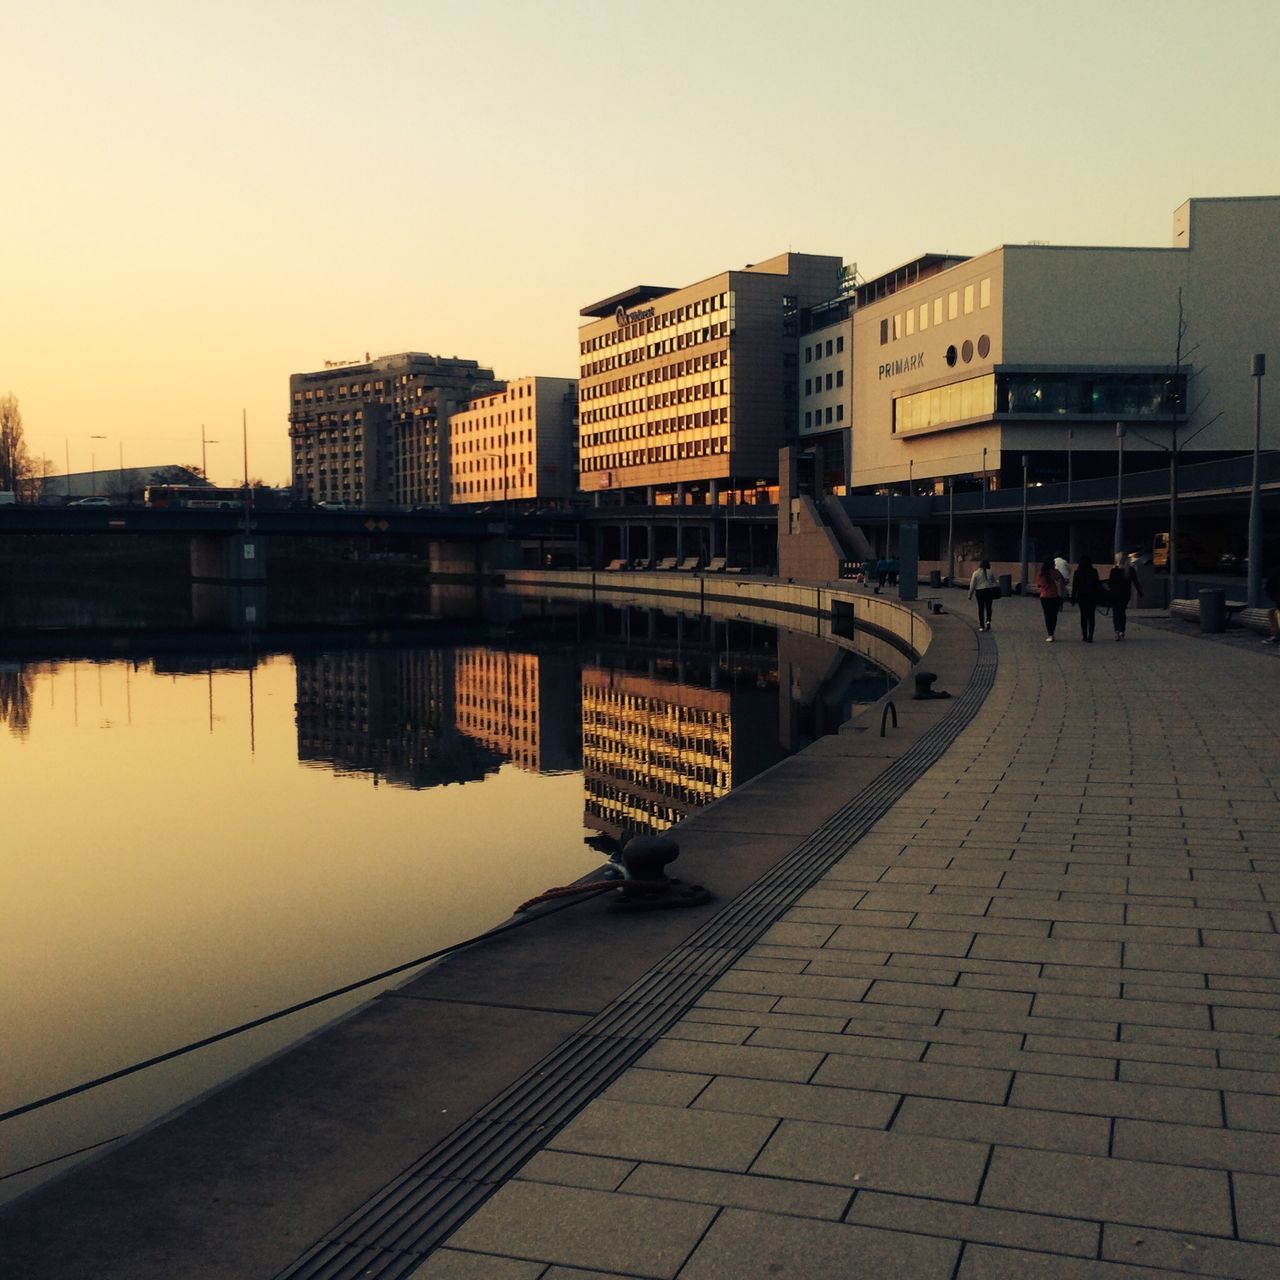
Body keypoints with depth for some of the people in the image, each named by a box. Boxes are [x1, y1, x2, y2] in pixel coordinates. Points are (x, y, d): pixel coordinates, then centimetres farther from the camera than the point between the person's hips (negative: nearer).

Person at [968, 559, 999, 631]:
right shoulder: (990, 572, -2)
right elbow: (995, 582, 5)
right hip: (989, 591, 1)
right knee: (988, 607, 14)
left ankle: (981, 626, 6)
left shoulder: (976, 572, -4)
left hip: (980, 592, -1)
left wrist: (970, 594, 3)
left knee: (981, 608, 6)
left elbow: (972, 584, -3)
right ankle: (988, 620, -10)